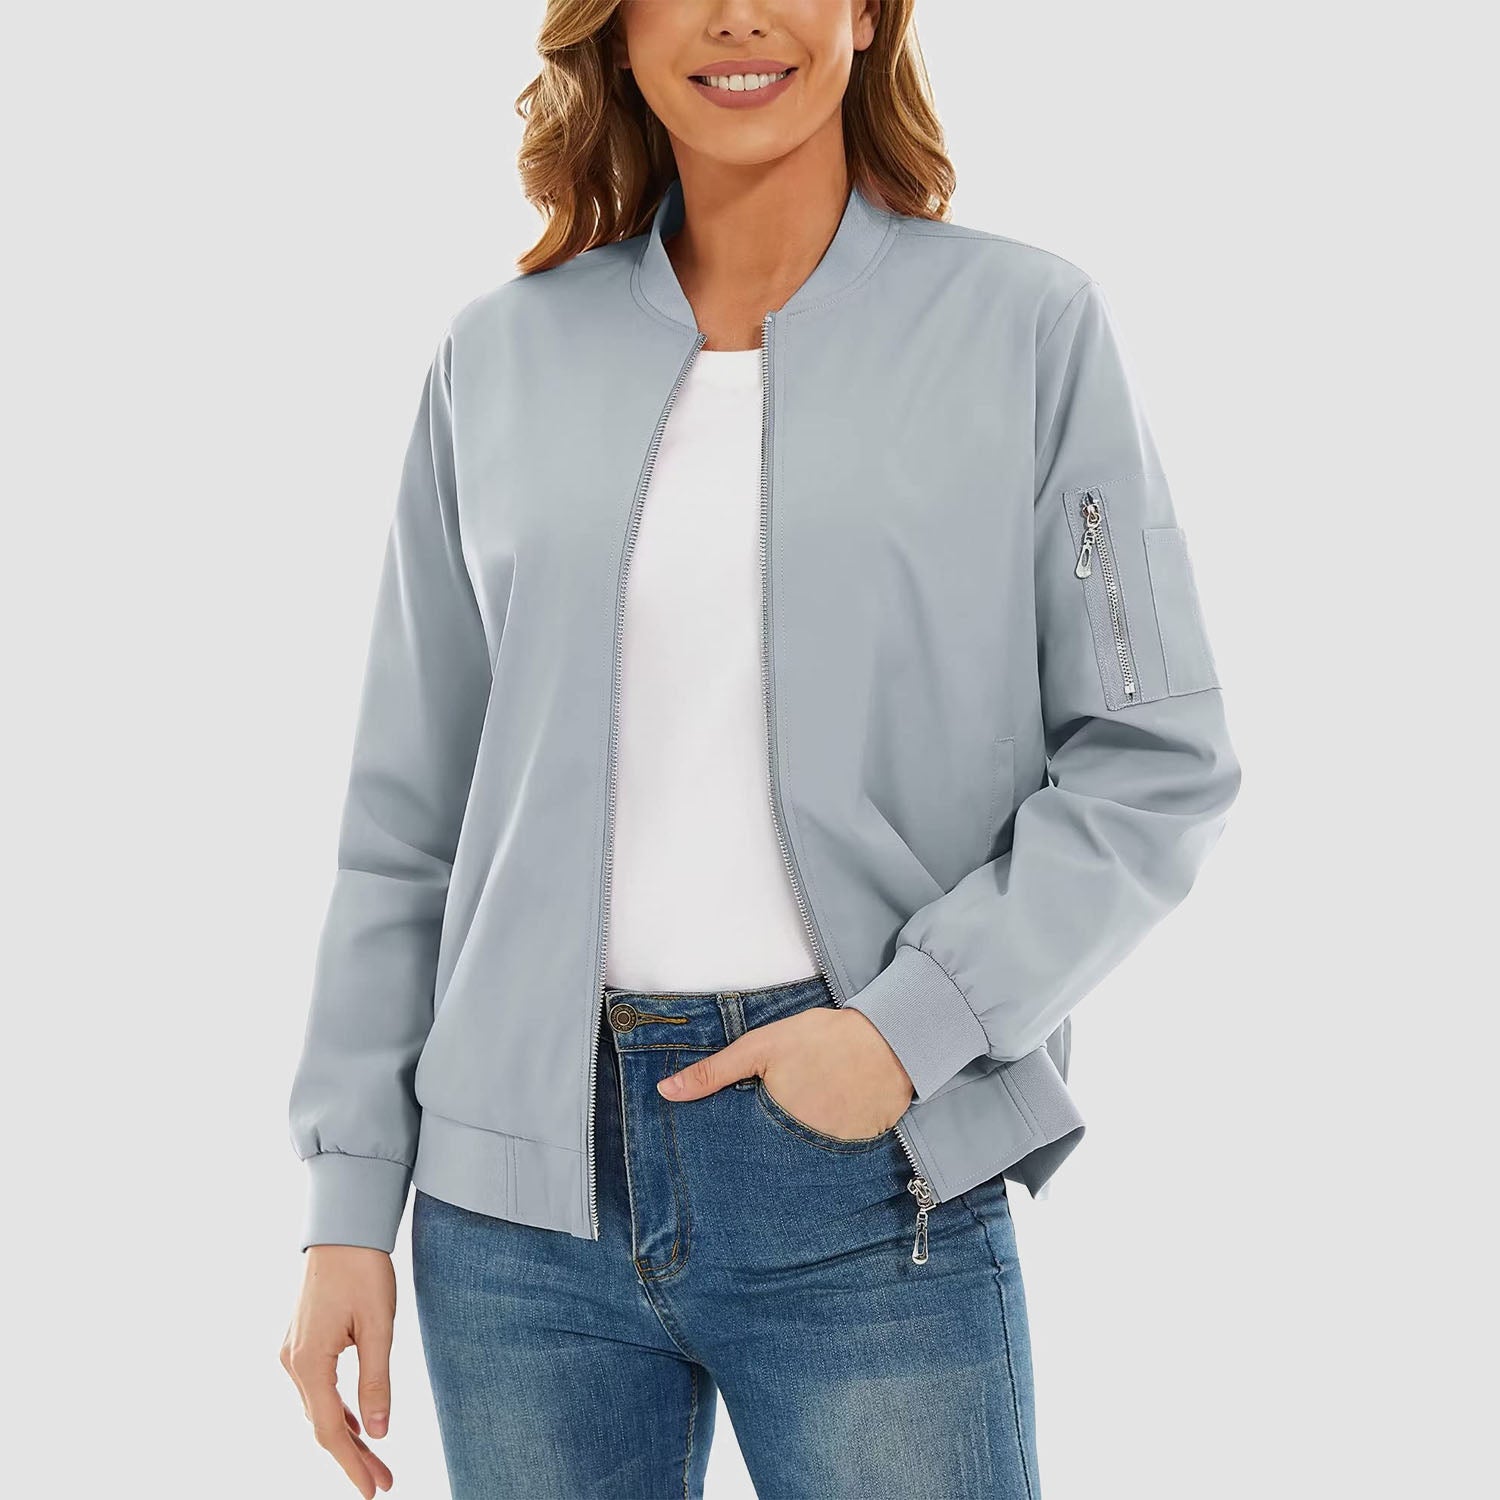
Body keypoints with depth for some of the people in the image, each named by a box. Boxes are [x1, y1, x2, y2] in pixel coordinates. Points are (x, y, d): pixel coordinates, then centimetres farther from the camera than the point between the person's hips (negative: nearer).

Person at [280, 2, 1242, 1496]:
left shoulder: (1027, 323, 0)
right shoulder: (501, 356, 7)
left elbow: (1158, 761, -1)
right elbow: (406, 814, 8)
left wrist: (911, 1023, -13)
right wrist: (349, 1202, 5)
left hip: (868, 1198, -2)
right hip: (520, 1189, 3)